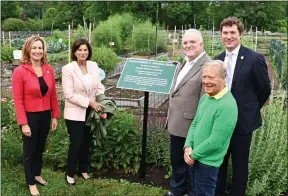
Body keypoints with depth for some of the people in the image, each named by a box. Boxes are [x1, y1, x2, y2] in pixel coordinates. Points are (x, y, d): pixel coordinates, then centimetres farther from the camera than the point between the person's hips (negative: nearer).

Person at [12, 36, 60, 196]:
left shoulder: (49, 70, -1)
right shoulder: (19, 71, -14)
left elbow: (53, 95, 5)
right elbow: (18, 100, -13)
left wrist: (55, 116, 6)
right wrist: (23, 123, -15)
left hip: (45, 115, 4)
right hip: (30, 116, -4)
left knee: (40, 148, 20)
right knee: (30, 150, 12)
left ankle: (37, 175, 41)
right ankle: (31, 183, 29)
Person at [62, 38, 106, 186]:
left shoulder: (94, 66, 1)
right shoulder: (68, 69, -13)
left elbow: (99, 87, 4)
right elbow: (69, 95, -18)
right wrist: (90, 102, -21)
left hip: (90, 111, 5)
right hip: (75, 113, -5)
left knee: (87, 142, 15)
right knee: (76, 143, 1)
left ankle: (83, 169, 35)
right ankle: (69, 173, 22)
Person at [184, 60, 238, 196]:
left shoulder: (227, 106, -24)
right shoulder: (205, 97, 3)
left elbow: (215, 141, -25)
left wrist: (193, 154, -14)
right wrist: (188, 147, -5)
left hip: (208, 162, -7)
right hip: (194, 157, 7)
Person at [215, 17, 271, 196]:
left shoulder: (255, 58, -12)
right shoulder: (218, 60, 4)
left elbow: (265, 89, -4)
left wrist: (250, 109, 4)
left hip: (242, 121, -5)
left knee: (240, 164, 10)